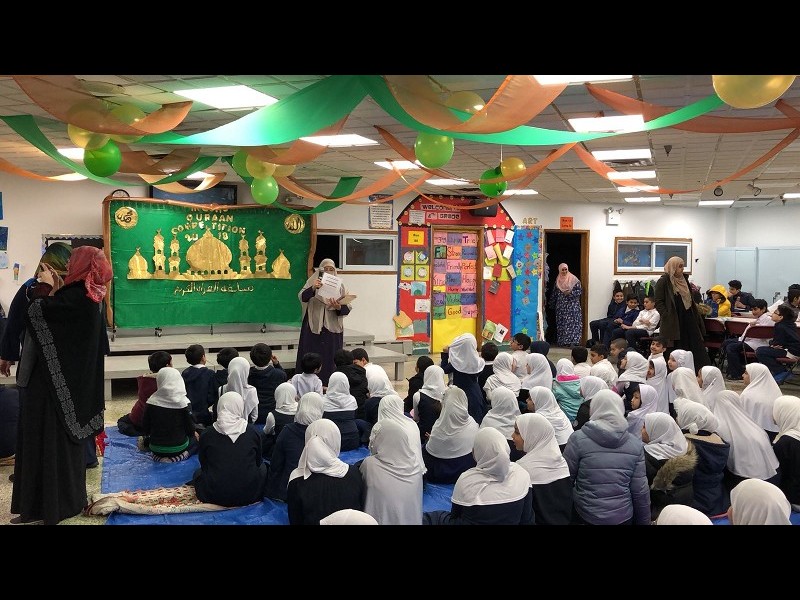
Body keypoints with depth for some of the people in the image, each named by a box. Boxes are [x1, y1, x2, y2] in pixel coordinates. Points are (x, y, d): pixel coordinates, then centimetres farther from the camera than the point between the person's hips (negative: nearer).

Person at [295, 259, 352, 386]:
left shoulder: (340, 286, 8)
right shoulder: (312, 282, 4)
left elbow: (347, 308, 1)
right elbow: (302, 297, -14)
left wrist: (339, 307, -20)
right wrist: (313, 288, -32)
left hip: (333, 328, 2)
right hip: (314, 327, -1)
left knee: (331, 359, 3)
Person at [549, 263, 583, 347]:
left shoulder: (574, 279, -2)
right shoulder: (558, 280, 10)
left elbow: (580, 290, -3)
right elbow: (554, 294, 16)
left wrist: (571, 292, -17)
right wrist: (552, 304, 17)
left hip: (572, 305, -4)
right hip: (561, 306, 4)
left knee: (572, 322, -10)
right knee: (561, 323, 3)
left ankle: (571, 341, -11)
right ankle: (562, 341, 9)